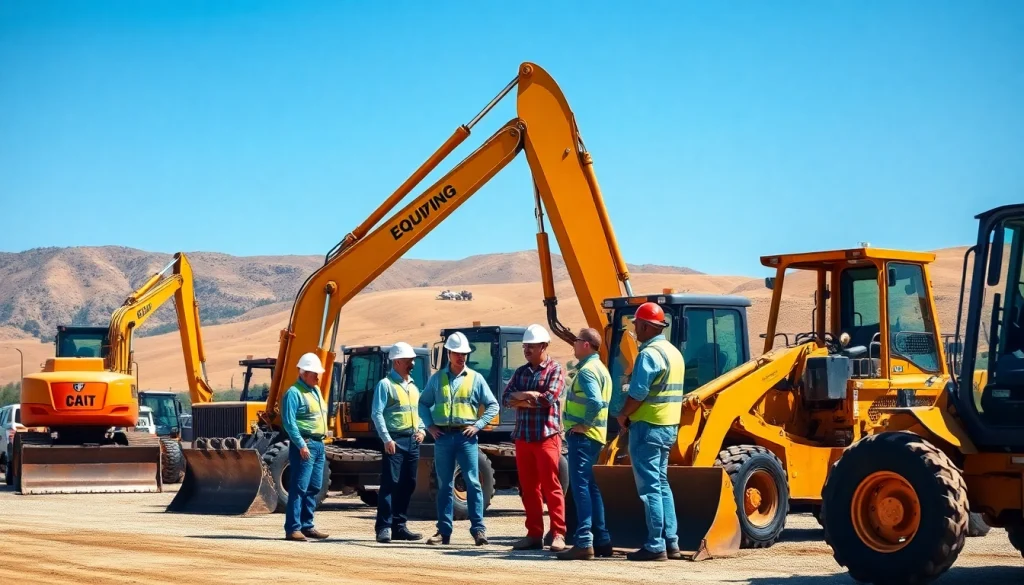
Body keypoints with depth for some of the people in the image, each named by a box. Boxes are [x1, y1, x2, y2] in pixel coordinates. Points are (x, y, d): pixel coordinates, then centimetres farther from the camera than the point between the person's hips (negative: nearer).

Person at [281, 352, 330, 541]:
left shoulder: (316, 391, 18)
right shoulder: (294, 393, -10)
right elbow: (289, 422, -17)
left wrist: (322, 438, 17)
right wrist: (301, 445, -22)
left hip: (319, 444, 9)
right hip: (304, 444, -9)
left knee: (314, 487, 10)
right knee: (299, 487, -10)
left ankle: (306, 526, 17)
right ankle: (293, 528, -10)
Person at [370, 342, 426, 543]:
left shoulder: (413, 386, 19)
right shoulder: (386, 384, -4)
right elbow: (377, 414, -11)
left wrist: (422, 429, 5)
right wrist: (387, 439, -18)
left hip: (413, 441, 8)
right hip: (395, 441, -8)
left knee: (407, 485, 8)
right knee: (390, 483, -11)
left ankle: (399, 526, 15)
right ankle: (383, 527, -11)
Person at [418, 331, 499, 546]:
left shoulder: (475, 378, 5)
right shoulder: (436, 378, 10)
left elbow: (493, 405, 6)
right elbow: (423, 403, 17)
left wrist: (478, 425, -5)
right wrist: (430, 426, 3)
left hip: (466, 436, -2)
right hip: (443, 436, 2)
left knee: (473, 482, -6)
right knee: (444, 485, 6)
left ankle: (478, 529, -6)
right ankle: (444, 531, 9)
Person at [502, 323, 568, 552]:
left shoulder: (555, 369, -2)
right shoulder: (521, 372, 15)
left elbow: (549, 398, -17)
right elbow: (506, 398, 4)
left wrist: (521, 397, -5)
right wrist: (531, 399, -13)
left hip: (547, 436, -6)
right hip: (523, 437, 6)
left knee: (551, 486, -6)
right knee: (528, 488, 7)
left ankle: (558, 534, -4)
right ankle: (534, 534, 13)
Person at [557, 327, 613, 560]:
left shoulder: (587, 371, -16)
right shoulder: (599, 368, 17)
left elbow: (595, 402, -30)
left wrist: (584, 424, -18)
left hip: (582, 436, -10)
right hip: (594, 436, 10)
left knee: (581, 486, -10)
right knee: (591, 487, 14)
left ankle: (584, 543, -13)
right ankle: (602, 540, 16)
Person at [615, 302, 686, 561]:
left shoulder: (649, 354, -16)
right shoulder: (674, 352, 14)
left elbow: (637, 393, -21)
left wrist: (623, 415, -4)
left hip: (648, 426, -9)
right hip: (669, 426, 9)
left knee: (650, 487, -6)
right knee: (661, 484, 16)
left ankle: (655, 546, -5)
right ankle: (671, 542, 16)